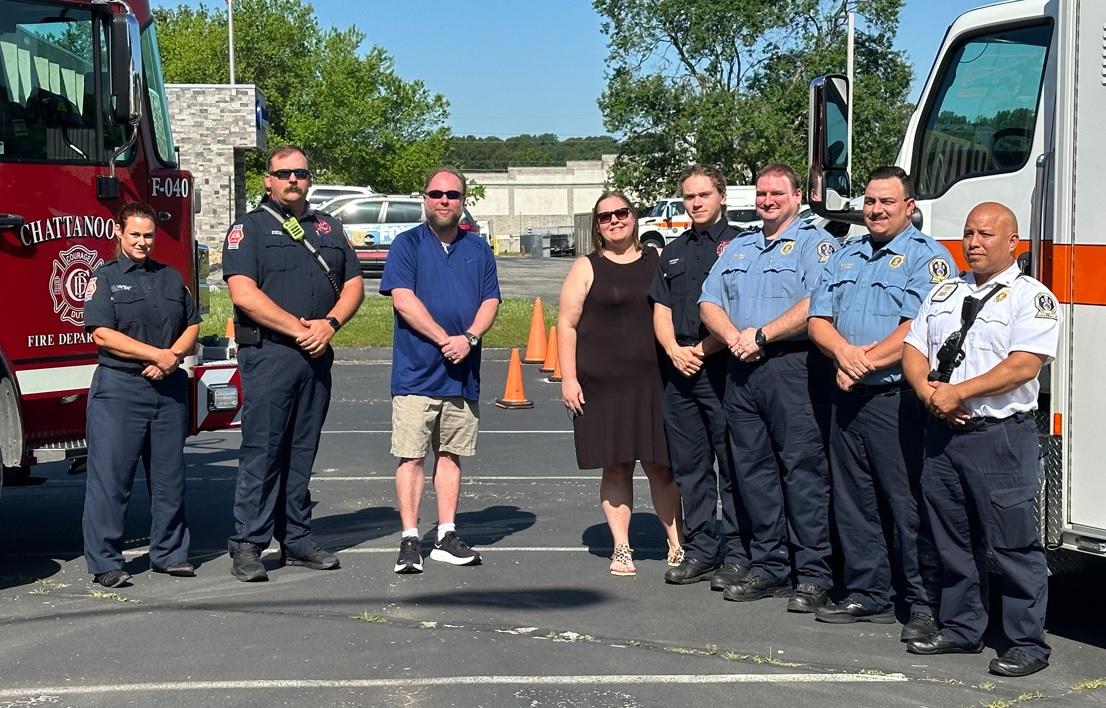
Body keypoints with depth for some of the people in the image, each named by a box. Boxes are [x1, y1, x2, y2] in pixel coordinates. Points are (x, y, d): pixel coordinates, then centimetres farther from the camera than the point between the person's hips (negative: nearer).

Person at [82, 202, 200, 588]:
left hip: (169, 388, 5)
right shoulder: (104, 278, -1)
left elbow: (192, 325, 13)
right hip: (118, 388, -5)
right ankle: (105, 562, 1)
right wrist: (157, 354, -16)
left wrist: (174, 357, -7)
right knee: (110, 476, -4)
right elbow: (103, 334, -11)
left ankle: (169, 553, 20)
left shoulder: (171, 277, 15)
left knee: (169, 475, 9)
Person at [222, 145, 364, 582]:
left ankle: (296, 540, 15)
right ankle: (247, 546, -3)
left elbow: (353, 285, 13)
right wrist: (297, 328, -15)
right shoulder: (249, 228, 0)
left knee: (302, 451, 9)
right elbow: (244, 294, -12)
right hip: (267, 353, -5)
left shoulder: (328, 229, 17)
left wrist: (329, 324, -6)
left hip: (316, 356, 5)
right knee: (262, 450, -6)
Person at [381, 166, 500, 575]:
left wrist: (469, 338, -11)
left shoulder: (478, 250, 14)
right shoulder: (407, 244, 2)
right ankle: (409, 540, -1)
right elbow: (403, 299, -9)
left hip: (462, 373, 4)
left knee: (451, 454, 9)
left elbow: (490, 301, 7)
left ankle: (447, 537, 14)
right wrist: (444, 338, -14)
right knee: (411, 456, -4)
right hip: (416, 372, -4)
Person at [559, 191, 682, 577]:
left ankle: (677, 543, 11)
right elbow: (567, 324, 0)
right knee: (616, 466, 3)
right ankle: (621, 548, 10)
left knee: (660, 464, 2)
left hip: (652, 381, 1)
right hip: (602, 383, -1)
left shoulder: (657, 261, 11)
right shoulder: (586, 268, 4)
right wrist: (568, 378, -7)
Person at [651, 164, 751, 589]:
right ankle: (699, 550, 16)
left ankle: (737, 554, 0)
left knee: (732, 465, -4)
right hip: (679, 371, 6)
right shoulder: (674, 252, 19)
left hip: (723, 367, -6)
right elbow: (661, 311, 16)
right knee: (689, 466, 9)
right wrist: (674, 349, -2)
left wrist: (702, 349, -12)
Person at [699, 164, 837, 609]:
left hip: (793, 367, -7)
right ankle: (767, 567, 17)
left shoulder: (814, 243, -1)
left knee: (803, 470, -7)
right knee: (753, 469, 8)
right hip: (742, 371, 7)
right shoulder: (739, 248, 21)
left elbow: (816, 305, -15)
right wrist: (733, 337, -5)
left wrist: (761, 335, -15)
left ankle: (813, 575, -4)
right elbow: (709, 302, 15)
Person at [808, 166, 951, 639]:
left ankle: (924, 605, 1)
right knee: (853, 503, 11)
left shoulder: (926, 256, -4)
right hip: (848, 399, 7)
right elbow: (818, 319, 10)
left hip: (898, 400, -7)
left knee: (909, 505, -5)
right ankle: (866, 595, 20)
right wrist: (844, 351, -11)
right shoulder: (845, 258, 18)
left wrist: (866, 362, -14)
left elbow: (919, 329, -16)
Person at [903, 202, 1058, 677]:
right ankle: (960, 628, 25)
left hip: (999, 436, -6)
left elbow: (1024, 365, -16)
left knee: (1013, 544, -4)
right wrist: (927, 390, -8)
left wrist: (957, 392, -18)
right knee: (952, 541, 13)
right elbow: (913, 349, 13)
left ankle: (1027, 644, 4)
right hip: (942, 432, 6)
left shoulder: (1031, 297, -4)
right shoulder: (944, 294, 17)